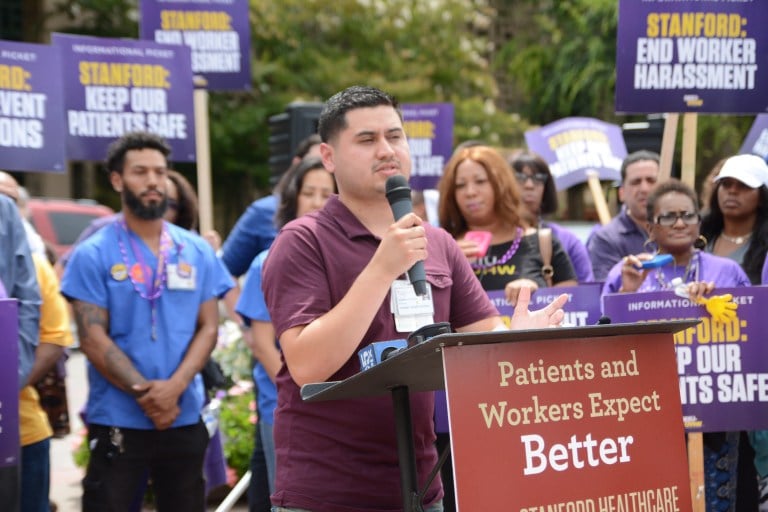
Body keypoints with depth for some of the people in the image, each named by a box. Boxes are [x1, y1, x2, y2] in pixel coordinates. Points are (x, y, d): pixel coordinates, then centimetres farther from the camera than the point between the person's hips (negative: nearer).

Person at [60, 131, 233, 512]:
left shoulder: (197, 252, 7)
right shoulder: (93, 255, -3)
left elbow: (208, 328, 3)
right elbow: (93, 339, -8)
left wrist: (175, 386, -13)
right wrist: (145, 393, -15)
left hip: (185, 418, 4)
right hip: (117, 422, -3)